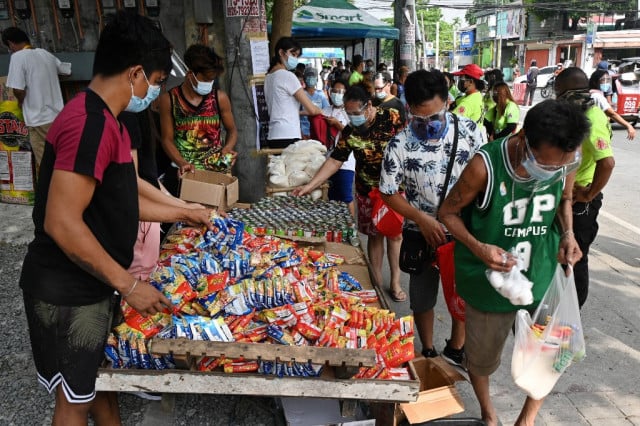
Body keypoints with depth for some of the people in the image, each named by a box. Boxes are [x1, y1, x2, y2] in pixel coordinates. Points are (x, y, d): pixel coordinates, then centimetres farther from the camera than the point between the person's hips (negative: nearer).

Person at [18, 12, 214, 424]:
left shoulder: (104, 120, 9)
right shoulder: (90, 123, -24)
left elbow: (118, 201, 15)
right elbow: (61, 224, -28)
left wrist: (184, 213, 20)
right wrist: (129, 285, -21)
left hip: (90, 283, 9)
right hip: (67, 292, -9)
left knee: (100, 375, 24)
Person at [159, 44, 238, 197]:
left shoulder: (220, 97, 0)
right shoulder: (169, 99, -2)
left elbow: (232, 130, 12)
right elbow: (167, 139, 0)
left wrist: (227, 148, -8)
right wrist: (181, 163, -16)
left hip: (217, 170, 1)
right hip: (183, 172, 0)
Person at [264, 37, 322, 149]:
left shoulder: (269, 76, 16)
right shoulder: (288, 76, -9)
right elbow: (311, 109, -8)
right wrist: (320, 111, 12)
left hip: (274, 137, 9)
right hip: (288, 137, -9)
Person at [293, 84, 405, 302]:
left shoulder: (392, 118, -13)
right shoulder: (349, 131, -6)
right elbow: (334, 161, -4)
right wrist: (310, 185, -10)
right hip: (368, 192, 2)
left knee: (395, 234, 7)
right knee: (374, 235, 10)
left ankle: (395, 281, 22)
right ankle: (377, 282, 24)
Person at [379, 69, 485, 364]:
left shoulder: (470, 131, -12)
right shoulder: (399, 146, -17)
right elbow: (389, 193, -8)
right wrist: (422, 220, -19)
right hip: (423, 235, -1)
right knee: (422, 298, 14)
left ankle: (456, 348, 44)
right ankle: (428, 353, 39)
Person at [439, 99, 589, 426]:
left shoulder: (566, 160, -13)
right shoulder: (486, 166, -26)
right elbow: (448, 212, -12)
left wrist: (567, 234, -9)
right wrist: (478, 248, -27)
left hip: (544, 277, 4)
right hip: (491, 281, -3)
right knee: (481, 357, 16)